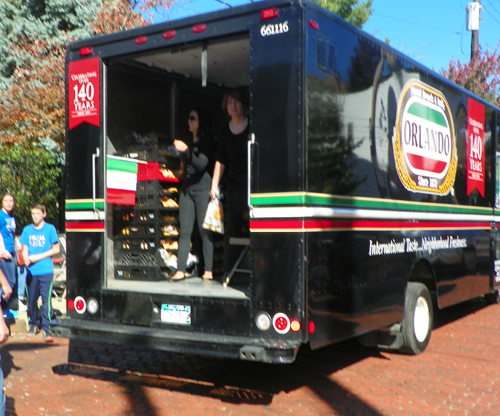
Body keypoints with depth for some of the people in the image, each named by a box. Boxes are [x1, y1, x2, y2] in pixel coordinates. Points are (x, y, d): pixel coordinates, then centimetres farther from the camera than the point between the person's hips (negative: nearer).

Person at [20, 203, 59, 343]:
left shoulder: (50, 228, 2)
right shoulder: (27, 230, 11)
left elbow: (56, 249, 2)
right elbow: (25, 249, 12)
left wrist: (38, 257, -7)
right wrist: (26, 258, -10)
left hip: (46, 270, -3)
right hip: (31, 271, 3)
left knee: (46, 299, -8)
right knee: (31, 299, 6)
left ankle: (46, 329, -6)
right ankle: (34, 324, 24)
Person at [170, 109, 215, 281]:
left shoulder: (207, 142, -2)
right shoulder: (190, 142, 19)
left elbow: (201, 165, -16)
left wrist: (185, 150, -22)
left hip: (202, 188, -7)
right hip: (187, 188, 7)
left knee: (204, 230, -6)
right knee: (185, 231, 0)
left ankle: (208, 270, -3)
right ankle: (180, 270, -3)